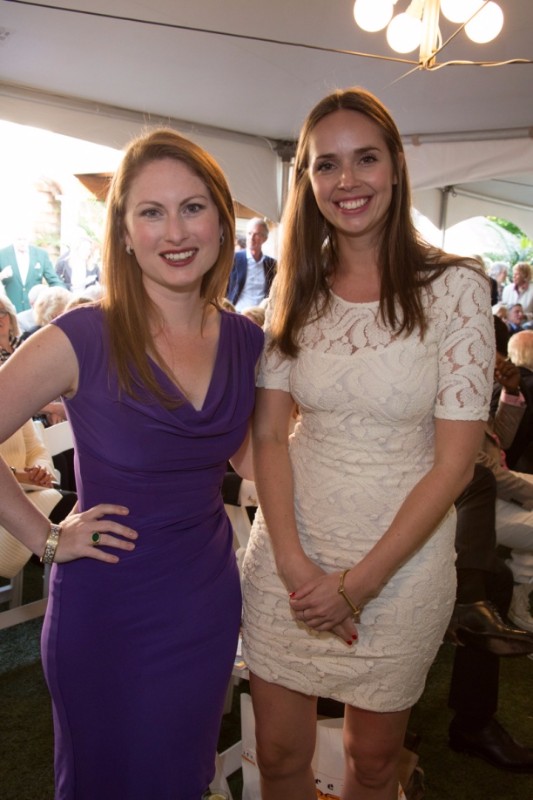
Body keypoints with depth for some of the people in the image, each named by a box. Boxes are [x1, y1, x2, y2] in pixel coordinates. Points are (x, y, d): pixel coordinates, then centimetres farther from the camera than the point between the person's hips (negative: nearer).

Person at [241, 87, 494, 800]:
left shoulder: (454, 287, -11)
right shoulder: (296, 291, 0)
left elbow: (455, 462, -12)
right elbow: (269, 433, 0)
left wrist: (358, 582, -12)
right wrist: (295, 564, -11)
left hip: (402, 557, -2)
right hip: (291, 550, 3)